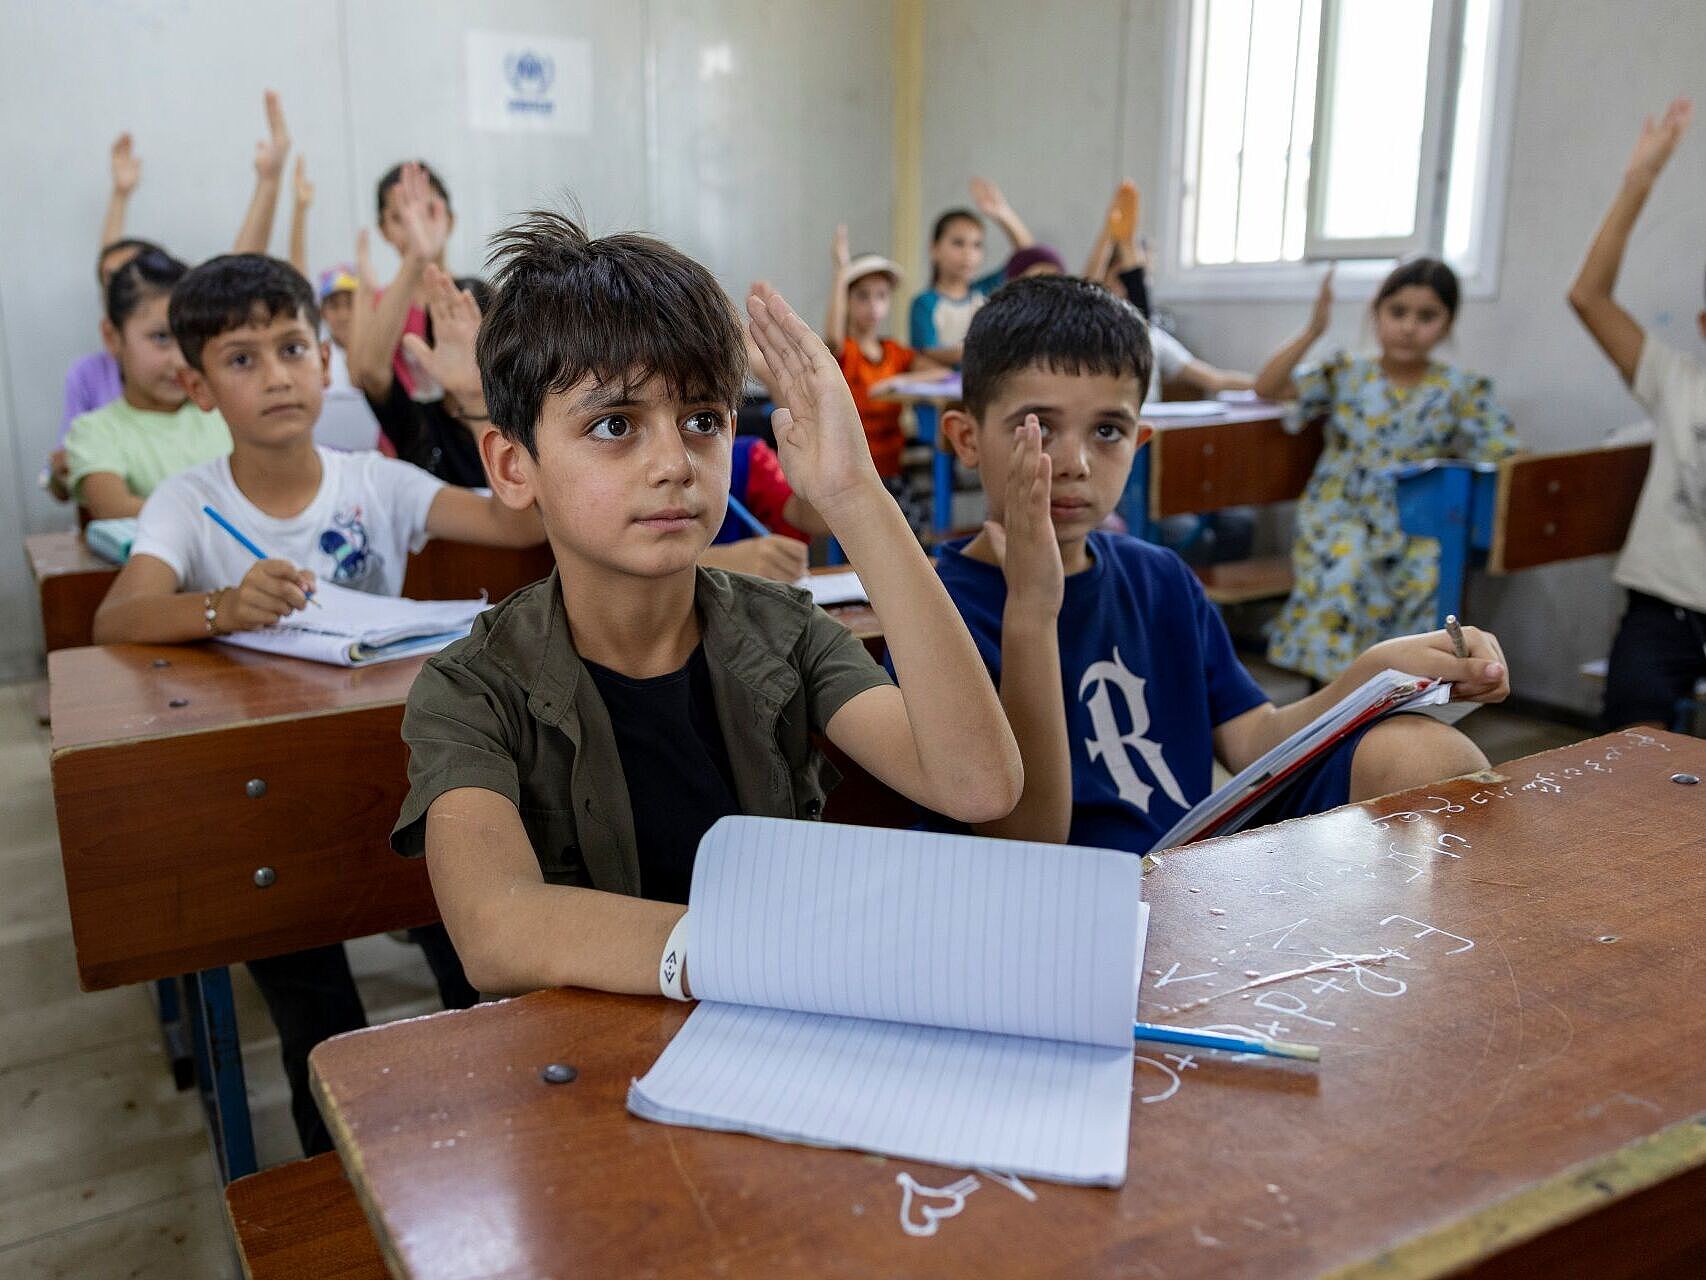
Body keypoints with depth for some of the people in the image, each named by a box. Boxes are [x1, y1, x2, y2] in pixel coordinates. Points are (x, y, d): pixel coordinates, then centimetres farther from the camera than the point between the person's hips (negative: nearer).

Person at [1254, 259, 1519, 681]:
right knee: (1344, 567, -32)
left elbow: (1503, 456, 1)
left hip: (1414, 529, 0)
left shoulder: (1460, 389, 5)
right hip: (1337, 515, 0)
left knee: (1423, 573, -30)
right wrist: (1313, 331, -9)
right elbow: (1266, 388, -1)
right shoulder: (1348, 373, 6)